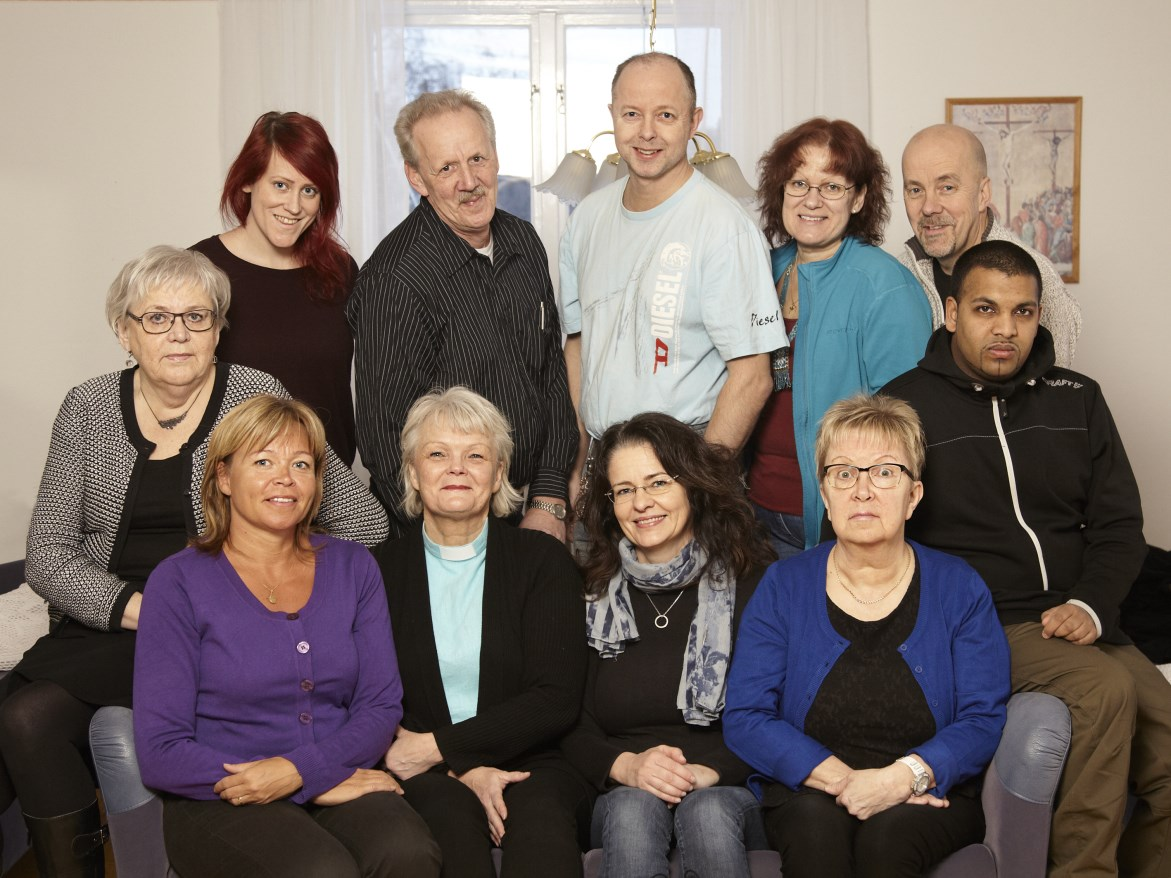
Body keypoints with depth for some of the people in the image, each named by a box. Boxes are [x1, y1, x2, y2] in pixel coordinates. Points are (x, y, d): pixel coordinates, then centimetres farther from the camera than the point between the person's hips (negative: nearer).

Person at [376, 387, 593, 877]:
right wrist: (463, 768, -14)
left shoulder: (542, 560, 7)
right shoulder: (382, 571, 9)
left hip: (530, 767, 0)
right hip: (427, 780, 0)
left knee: (541, 815, -33)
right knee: (448, 814, -34)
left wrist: (436, 746, -9)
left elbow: (556, 701, -3)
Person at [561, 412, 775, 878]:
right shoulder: (593, 594, 10)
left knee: (708, 813, -34)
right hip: (620, 793, 1)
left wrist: (707, 773, -17)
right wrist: (625, 766, -13)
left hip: (726, 791, -1)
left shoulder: (750, 584, 4)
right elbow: (569, 725, 7)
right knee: (633, 810, -32)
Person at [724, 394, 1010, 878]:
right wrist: (841, 778, -18)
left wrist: (902, 776, -21)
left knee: (892, 827, -33)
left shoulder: (959, 588, 3)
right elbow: (744, 719, -5)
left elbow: (984, 720, -3)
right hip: (806, 789, 1)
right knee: (815, 820, -32)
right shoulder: (783, 587, 2)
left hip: (929, 792, 0)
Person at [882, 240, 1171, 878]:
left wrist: (1091, 605, -5)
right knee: (1106, 689, -29)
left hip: (1075, 625, 5)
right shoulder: (907, 405, 0)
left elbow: (1119, 524, 15)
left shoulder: (1076, 400, 14)